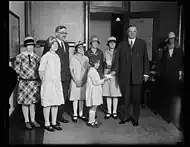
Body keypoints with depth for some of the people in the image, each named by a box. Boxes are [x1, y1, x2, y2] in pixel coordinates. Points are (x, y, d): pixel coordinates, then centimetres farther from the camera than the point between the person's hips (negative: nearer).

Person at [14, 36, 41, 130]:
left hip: (34, 82, 3)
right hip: (24, 82, -3)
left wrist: (37, 80, 2)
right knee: (25, 102, 5)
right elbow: (17, 70, -3)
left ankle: (33, 120, 22)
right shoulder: (20, 56, -3)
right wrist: (25, 75, -7)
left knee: (33, 102, 11)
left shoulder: (36, 57, 5)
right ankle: (27, 121, 17)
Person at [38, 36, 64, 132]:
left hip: (57, 83, 6)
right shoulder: (45, 57, -9)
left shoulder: (57, 57, 10)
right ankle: (47, 124, 14)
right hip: (48, 83, -6)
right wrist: (44, 81, -3)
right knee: (47, 104, 2)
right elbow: (41, 71, -7)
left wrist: (59, 81, 11)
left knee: (56, 103, 10)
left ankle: (54, 123, 22)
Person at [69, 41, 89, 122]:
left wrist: (82, 81, -6)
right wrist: (76, 81, -11)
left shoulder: (86, 58, 6)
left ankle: (81, 114, 17)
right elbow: (71, 71, -2)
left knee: (82, 98, 8)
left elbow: (86, 70, 5)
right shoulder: (73, 58, -1)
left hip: (83, 81, 2)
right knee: (75, 98, 1)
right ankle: (75, 114, 10)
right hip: (75, 81, -2)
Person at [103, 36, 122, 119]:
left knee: (115, 94, 2)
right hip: (107, 73, 2)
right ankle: (109, 111, 14)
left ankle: (114, 112, 13)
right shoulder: (106, 53, 10)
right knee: (108, 94, 4)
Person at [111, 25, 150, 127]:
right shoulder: (122, 44, 10)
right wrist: (114, 70, -9)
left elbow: (145, 59, 5)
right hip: (124, 75, 1)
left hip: (137, 75, 0)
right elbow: (117, 59, 4)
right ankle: (126, 116, 24)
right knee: (126, 97, 6)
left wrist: (146, 73, -1)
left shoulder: (142, 43, 8)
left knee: (136, 98, 7)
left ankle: (135, 118, 21)